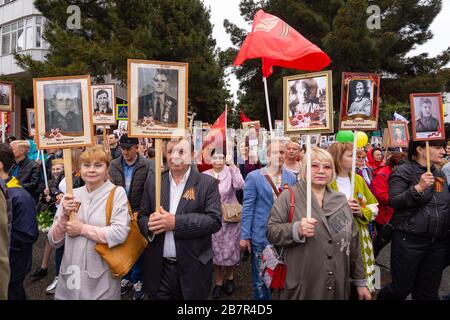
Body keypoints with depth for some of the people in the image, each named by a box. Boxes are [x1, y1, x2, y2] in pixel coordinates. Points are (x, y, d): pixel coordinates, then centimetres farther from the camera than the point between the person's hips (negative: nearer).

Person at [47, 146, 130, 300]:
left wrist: (82, 229, -14)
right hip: (70, 274, 4)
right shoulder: (72, 195, 2)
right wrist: (64, 216, -13)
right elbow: (54, 241, 4)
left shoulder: (117, 193, -9)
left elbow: (120, 234, -20)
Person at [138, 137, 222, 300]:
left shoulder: (208, 183, -6)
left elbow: (214, 220, -14)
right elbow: (142, 216, 6)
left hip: (192, 267, -2)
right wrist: (150, 225, -18)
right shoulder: (153, 181, 4)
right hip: (158, 268, 2)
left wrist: (176, 222, -23)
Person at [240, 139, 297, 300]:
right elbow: (248, 208, -8)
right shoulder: (254, 177, -8)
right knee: (260, 280, 10)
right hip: (261, 236, -3)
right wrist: (245, 236, -9)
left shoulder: (291, 177, 2)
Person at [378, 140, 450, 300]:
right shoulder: (403, 171, -9)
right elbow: (393, 202, -18)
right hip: (409, 239, -6)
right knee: (401, 289, 3)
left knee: (428, 292, 14)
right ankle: (381, 297, 30)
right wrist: (418, 188, -27)